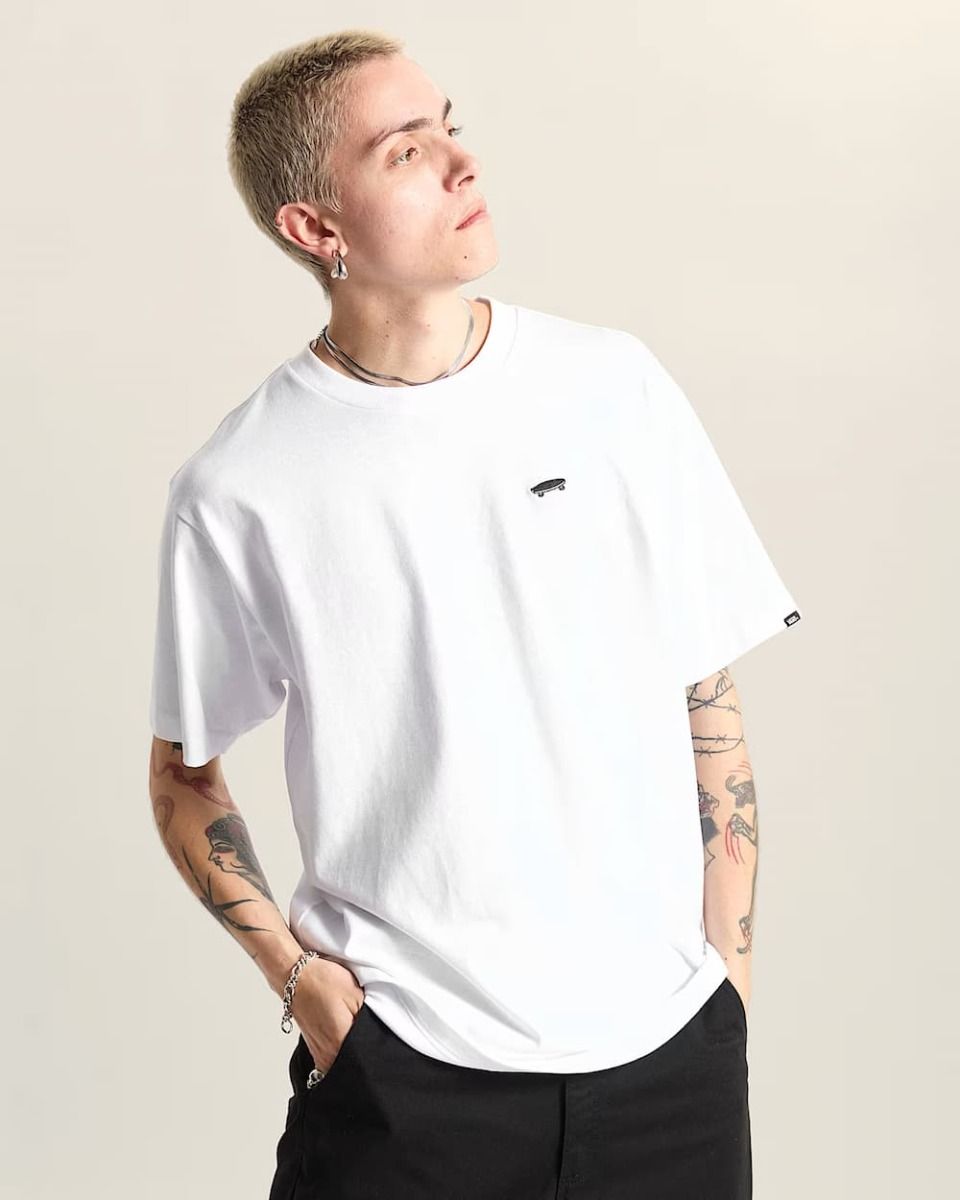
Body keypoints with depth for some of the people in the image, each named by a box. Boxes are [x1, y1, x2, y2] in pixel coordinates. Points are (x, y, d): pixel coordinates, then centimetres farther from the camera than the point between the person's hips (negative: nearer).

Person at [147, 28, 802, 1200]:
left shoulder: (614, 384, -1)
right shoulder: (237, 488, -7)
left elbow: (709, 707, 3)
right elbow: (183, 770, 5)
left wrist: (732, 973, 1)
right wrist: (291, 967, -6)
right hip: (403, 1061, -2)